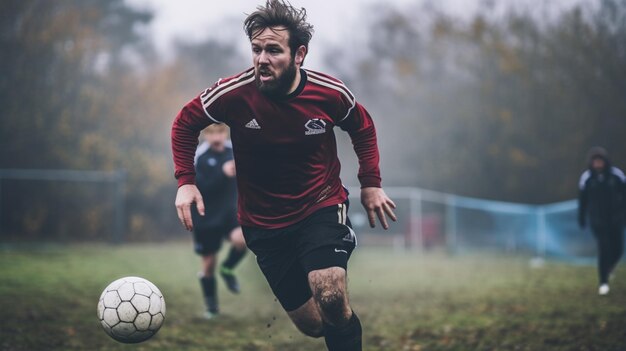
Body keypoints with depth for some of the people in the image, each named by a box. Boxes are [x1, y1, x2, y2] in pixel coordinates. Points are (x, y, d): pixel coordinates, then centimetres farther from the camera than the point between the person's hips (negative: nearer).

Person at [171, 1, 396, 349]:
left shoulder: (330, 92, -14)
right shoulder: (234, 93, -19)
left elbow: (363, 128, 9)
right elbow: (184, 124, 0)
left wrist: (371, 183, 5)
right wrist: (185, 181, -8)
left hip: (323, 207, -1)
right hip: (265, 223, 1)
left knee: (331, 298, -29)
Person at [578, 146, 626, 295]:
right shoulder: (586, 177, -6)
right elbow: (583, 199, 3)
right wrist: (581, 218, 6)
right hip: (598, 220, -2)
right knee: (604, 248, -12)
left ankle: (607, 270, 34)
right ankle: (603, 282, -3)